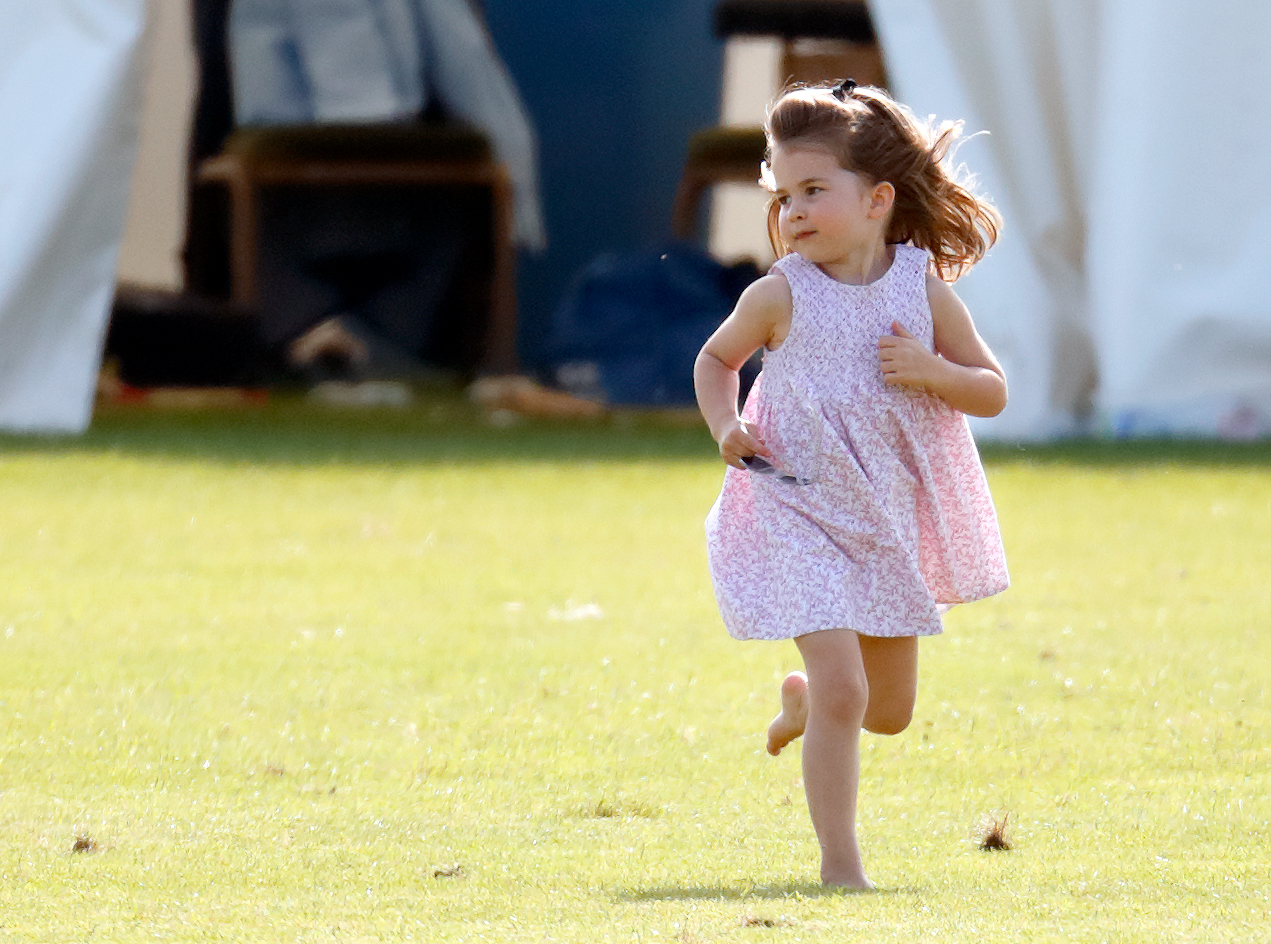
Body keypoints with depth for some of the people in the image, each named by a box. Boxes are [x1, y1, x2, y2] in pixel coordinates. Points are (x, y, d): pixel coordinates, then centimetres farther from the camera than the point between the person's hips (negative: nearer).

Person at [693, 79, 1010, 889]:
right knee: (844, 688, -17)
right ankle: (839, 860, -7)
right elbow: (715, 360, 10)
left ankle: (804, 699, 49)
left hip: (894, 520, 4)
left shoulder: (925, 294, -5)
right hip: (801, 516, -4)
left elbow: (993, 392, 1)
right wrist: (724, 427, -9)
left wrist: (931, 372, -18)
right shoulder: (780, 297, -8)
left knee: (890, 710, 16)